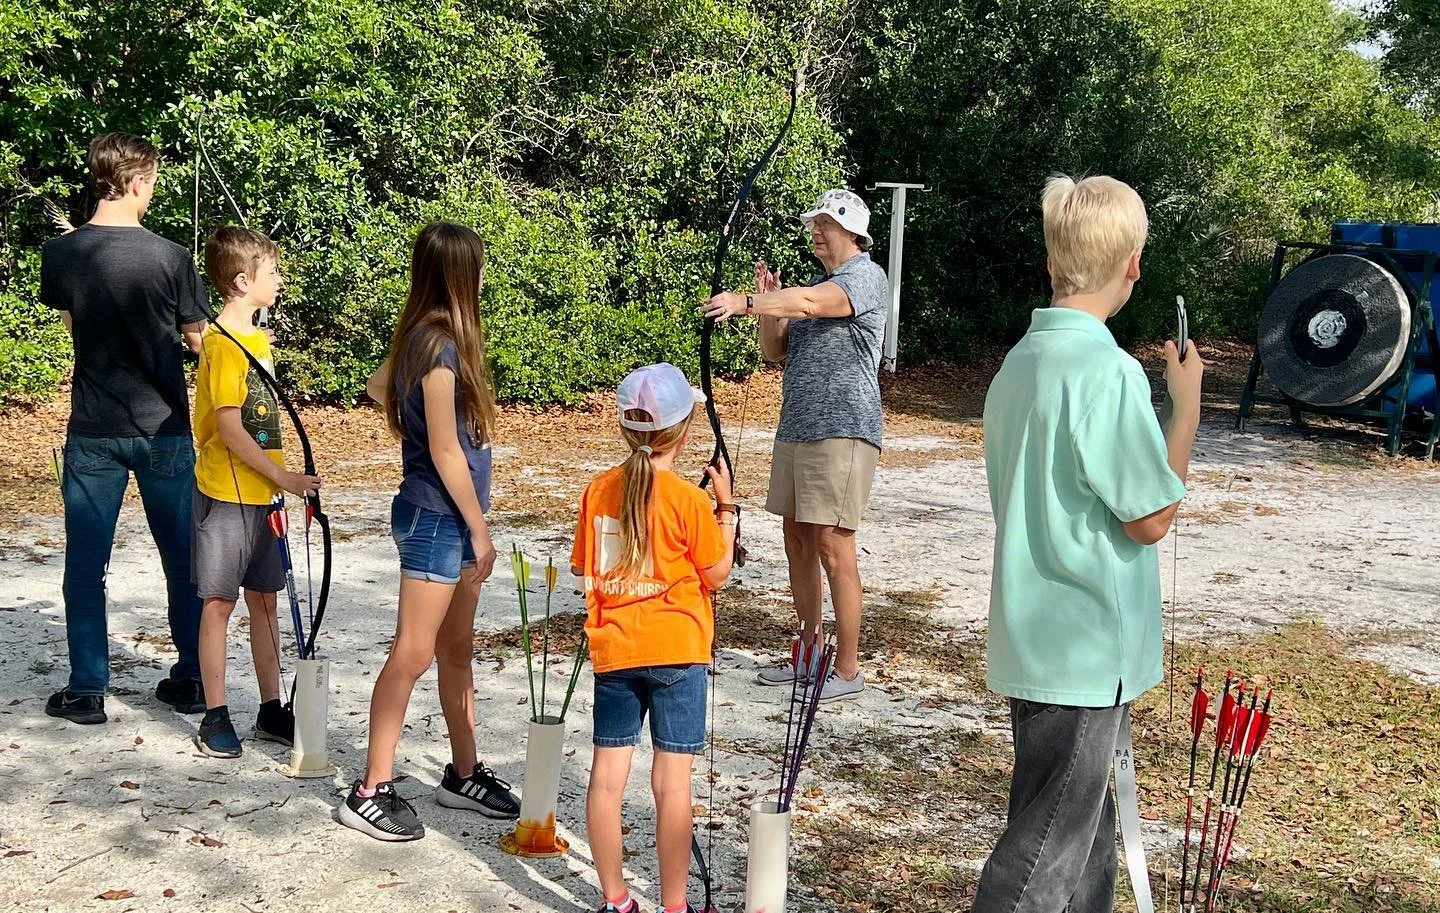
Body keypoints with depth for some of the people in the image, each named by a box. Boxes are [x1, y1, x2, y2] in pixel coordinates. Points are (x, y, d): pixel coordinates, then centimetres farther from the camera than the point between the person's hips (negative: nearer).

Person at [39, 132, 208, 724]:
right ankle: (191, 680, 19)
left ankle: (87, 690, 14)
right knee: (182, 559, 12)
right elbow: (199, 341, -2)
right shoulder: (170, 258, -12)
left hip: (93, 431, 2)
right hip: (163, 430, -1)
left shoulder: (59, 254, -2)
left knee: (85, 564, 10)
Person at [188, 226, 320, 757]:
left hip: (261, 496, 8)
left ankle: (271, 711, 21)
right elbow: (230, 429, -20)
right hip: (226, 496, -8)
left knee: (264, 600, 12)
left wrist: (279, 484, 16)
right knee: (219, 603, 2)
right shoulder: (224, 344, -16)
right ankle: (215, 718, 12)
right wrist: (283, 477, -19)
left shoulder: (256, 339, 11)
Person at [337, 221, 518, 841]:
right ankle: (371, 792, 6)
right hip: (437, 517, -9)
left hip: (449, 517, 9)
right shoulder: (441, 346, -19)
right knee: (413, 653, -3)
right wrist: (480, 530, -12)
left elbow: (377, 386, 23)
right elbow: (445, 452, -18)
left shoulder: (421, 336, 8)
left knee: (457, 649, 16)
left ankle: (464, 775, 28)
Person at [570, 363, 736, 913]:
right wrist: (725, 506, 4)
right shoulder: (688, 498, -11)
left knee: (607, 775, 9)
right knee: (672, 782, 2)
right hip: (676, 652, -4)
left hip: (613, 651, 4)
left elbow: (585, 571, 9)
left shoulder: (598, 490, 2)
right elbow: (717, 573, -2)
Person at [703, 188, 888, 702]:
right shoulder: (816, 284, 20)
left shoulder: (866, 276, -7)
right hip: (796, 429, 9)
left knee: (832, 545, -9)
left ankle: (847, 669, -1)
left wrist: (746, 304, -37)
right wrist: (767, 305, 2)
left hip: (841, 432, -9)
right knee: (798, 541, 12)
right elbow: (776, 351, 18)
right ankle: (809, 653, 24)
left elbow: (810, 302, -26)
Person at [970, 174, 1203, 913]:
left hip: (1034, 641, 9)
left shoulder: (1019, 361, 7)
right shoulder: (1109, 372, -19)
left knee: (1084, 827, 21)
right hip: (1086, 650, -9)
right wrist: (1187, 406, -7)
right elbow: (1150, 517, -14)